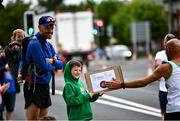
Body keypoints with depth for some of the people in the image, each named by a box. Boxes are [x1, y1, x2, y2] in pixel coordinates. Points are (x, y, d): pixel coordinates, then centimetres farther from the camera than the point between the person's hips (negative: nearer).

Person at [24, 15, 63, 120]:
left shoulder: (48, 45, 12)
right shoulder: (34, 44, -15)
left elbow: (60, 65, 10)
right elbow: (44, 67, -21)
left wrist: (53, 61, -11)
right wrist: (53, 65, -1)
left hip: (45, 86, 9)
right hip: (34, 87, -9)